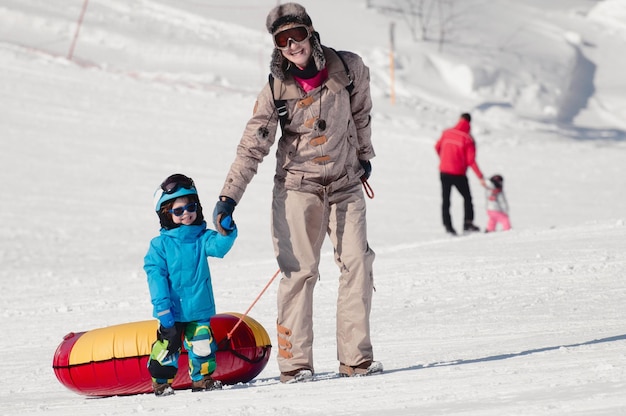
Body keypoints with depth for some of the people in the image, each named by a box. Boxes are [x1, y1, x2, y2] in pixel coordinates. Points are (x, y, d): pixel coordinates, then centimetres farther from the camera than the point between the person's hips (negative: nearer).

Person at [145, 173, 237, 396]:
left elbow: (219, 246, -17)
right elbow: (155, 275, -9)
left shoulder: (202, 238, 3)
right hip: (172, 310, -2)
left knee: (203, 343, 3)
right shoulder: (160, 244, -5)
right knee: (167, 344, 0)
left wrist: (227, 231, -38)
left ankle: (202, 378, 20)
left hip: (199, 308, 2)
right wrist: (162, 306, -16)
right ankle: (161, 382, 13)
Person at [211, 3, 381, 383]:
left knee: (357, 264, -6)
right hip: (297, 187, -2)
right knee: (299, 270, -8)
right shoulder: (276, 90, -10)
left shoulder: (349, 68, -6)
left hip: (346, 185, 2)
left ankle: (356, 358, -3)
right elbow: (252, 147, -10)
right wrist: (229, 197, -19)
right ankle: (295, 362, -6)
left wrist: (364, 156, 24)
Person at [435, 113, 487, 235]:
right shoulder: (468, 139, -12)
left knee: (445, 201, 8)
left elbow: (437, 147, 14)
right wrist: (480, 177, -12)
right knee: (467, 198, 14)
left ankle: (447, 225, 0)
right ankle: (468, 223, 5)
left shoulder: (446, 133, 0)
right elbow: (471, 161, -16)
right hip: (458, 174, -3)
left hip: (444, 171, 3)